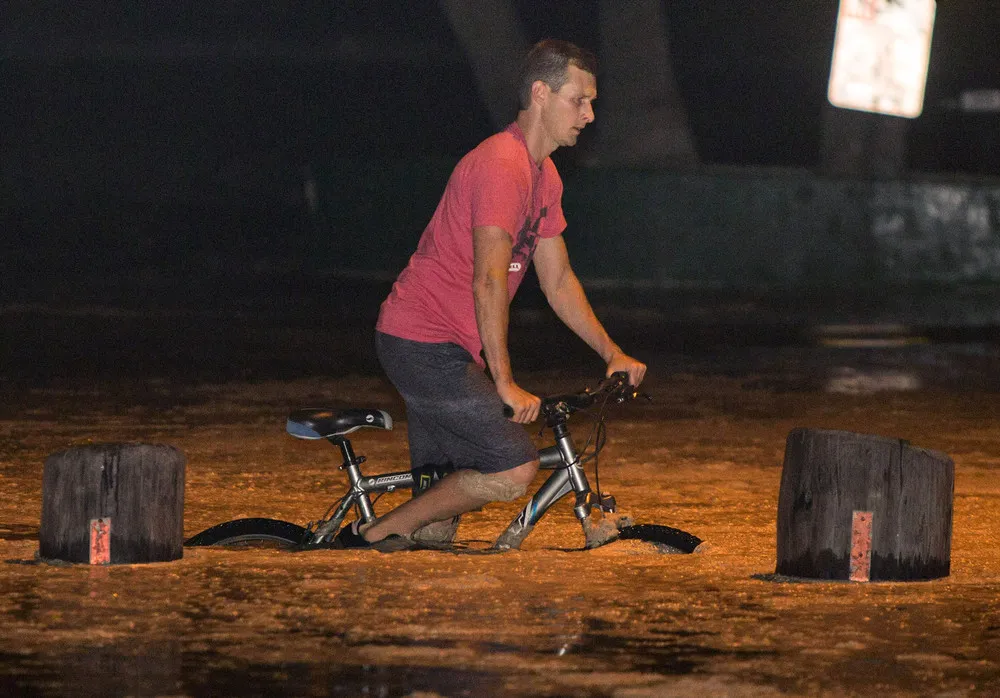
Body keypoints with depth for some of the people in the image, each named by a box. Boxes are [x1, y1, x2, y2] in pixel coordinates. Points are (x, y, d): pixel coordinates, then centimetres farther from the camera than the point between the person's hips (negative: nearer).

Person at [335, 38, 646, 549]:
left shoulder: (544, 176, 15)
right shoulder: (502, 166, -18)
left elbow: (558, 281, 21)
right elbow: (489, 281, -24)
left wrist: (612, 353, 13)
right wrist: (504, 383, -25)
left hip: (443, 349, 11)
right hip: (424, 346, -11)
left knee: (441, 504, 9)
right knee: (515, 469, -17)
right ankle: (372, 537, -11)